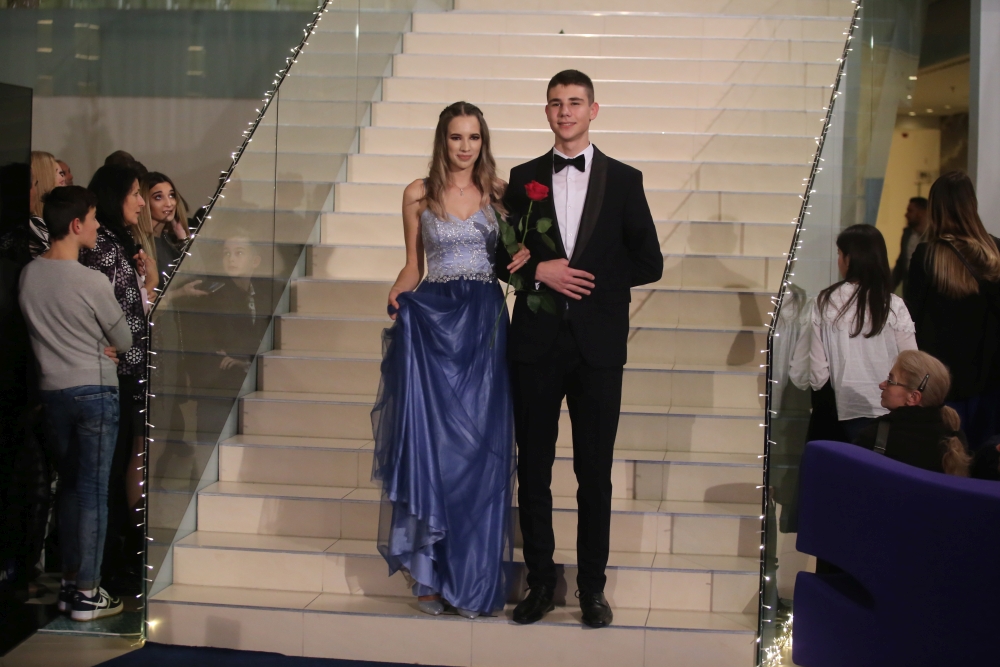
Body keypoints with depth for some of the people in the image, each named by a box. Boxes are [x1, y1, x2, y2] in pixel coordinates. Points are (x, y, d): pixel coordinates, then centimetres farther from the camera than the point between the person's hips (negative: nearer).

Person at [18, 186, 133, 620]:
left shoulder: (28, 275, 2)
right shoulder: (92, 283, -16)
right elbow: (124, 342, -4)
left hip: (52, 392, 6)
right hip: (94, 392, -6)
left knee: (69, 486, 16)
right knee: (93, 492, 0)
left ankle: (70, 582, 22)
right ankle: (86, 594, 4)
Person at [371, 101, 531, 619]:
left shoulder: (499, 194, 8)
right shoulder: (418, 195, 7)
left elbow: (514, 251, 16)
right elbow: (413, 265, 12)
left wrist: (524, 259, -6)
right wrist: (398, 293, -7)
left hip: (484, 324, 1)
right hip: (431, 323, -1)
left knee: (479, 448, 0)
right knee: (428, 440, -3)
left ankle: (471, 578, 11)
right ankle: (429, 574, 8)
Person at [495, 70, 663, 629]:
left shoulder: (624, 180, 5)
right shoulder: (525, 179, 8)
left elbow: (649, 263, 3)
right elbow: (502, 257, 8)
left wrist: (591, 279, -4)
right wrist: (540, 271, -9)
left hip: (598, 345, -1)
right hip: (537, 342, 1)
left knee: (595, 471, 5)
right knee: (534, 467, 6)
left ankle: (593, 586, 16)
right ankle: (541, 579, 18)